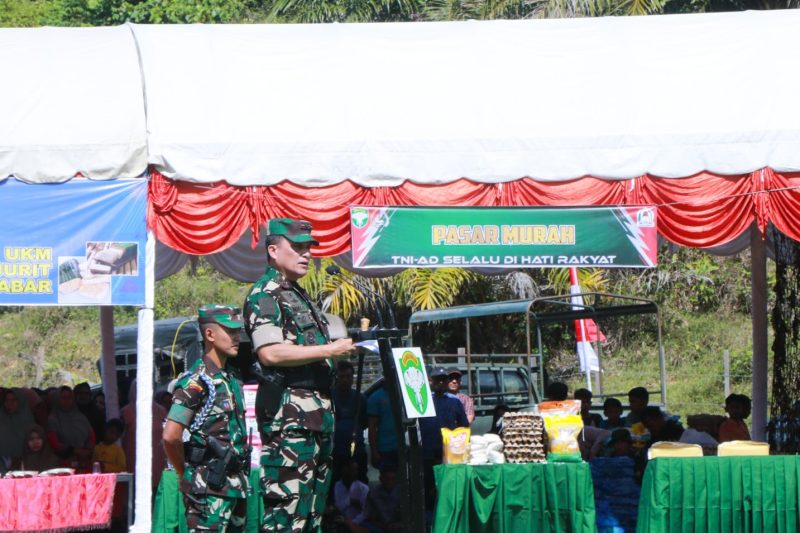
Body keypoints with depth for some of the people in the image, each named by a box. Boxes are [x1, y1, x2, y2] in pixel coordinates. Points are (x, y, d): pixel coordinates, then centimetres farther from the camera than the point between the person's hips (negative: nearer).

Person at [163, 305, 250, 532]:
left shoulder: (232, 377, 15)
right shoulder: (197, 381, -12)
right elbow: (171, 436, -20)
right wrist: (185, 474, -6)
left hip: (235, 485, 9)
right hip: (209, 488, -9)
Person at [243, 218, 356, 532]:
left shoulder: (300, 296, 23)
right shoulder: (265, 294, -7)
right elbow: (270, 353, -20)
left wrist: (347, 345, 18)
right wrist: (329, 350, -16)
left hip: (318, 410, 10)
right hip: (289, 414, -10)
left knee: (313, 506, 10)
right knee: (286, 505, -15)